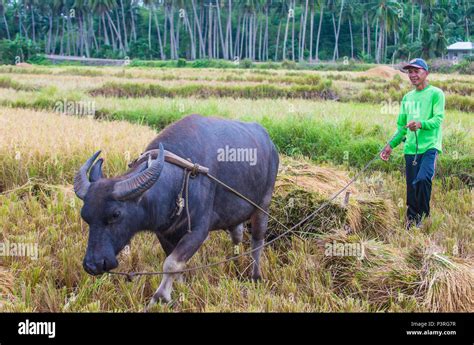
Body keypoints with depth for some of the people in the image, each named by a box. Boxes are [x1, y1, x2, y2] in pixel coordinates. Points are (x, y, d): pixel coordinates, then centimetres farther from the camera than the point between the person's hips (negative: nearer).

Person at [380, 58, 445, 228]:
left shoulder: (436, 94, 0)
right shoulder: (407, 97, 18)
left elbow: (438, 119, -12)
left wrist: (421, 124, -29)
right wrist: (391, 145, 12)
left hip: (430, 146, -6)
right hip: (411, 149, 6)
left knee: (423, 179, -26)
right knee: (411, 188, 6)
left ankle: (423, 217, -9)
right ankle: (411, 223, 18)